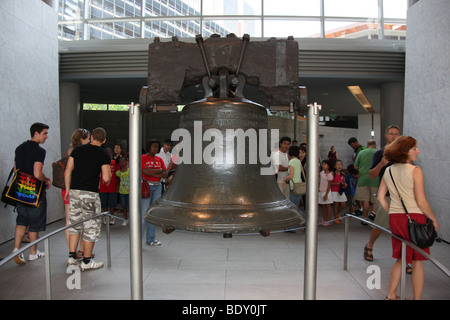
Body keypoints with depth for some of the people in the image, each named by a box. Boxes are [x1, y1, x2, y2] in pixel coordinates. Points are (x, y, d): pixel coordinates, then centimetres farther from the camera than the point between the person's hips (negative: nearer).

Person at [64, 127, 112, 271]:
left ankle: (71, 256, 21)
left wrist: (67, 189, 15)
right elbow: (106, 178, -11)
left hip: (74, 192, 5)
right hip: (90, 194, -5)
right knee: (91, 227, 6)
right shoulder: (104, 154, -4)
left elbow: (67, 171, 6)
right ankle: (86, 261, 14)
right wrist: (109, 175, 11)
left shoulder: (77, 150, 8)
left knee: (75, 224, 18)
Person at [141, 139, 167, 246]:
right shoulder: (142, 157, -1)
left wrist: (152, 173, -10)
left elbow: (165, 174, 4)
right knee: (143, 213, -7)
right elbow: (145, 171, -17)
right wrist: (160, 170, -5)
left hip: (157, 186, 5)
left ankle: (150, 239, 18)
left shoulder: (159, 159, 13)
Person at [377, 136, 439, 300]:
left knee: (401, 259, 18)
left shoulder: (388, 171, 8)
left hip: (395, 219, 6)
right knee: (417, 261, 7)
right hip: (414, 217, -6)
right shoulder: (415, 171, -10)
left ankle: (391, 295, 24)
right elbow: (421, 202, -12)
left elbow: (380, 197, 9)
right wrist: (433, 219, 0)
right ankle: (416, 298, 15)